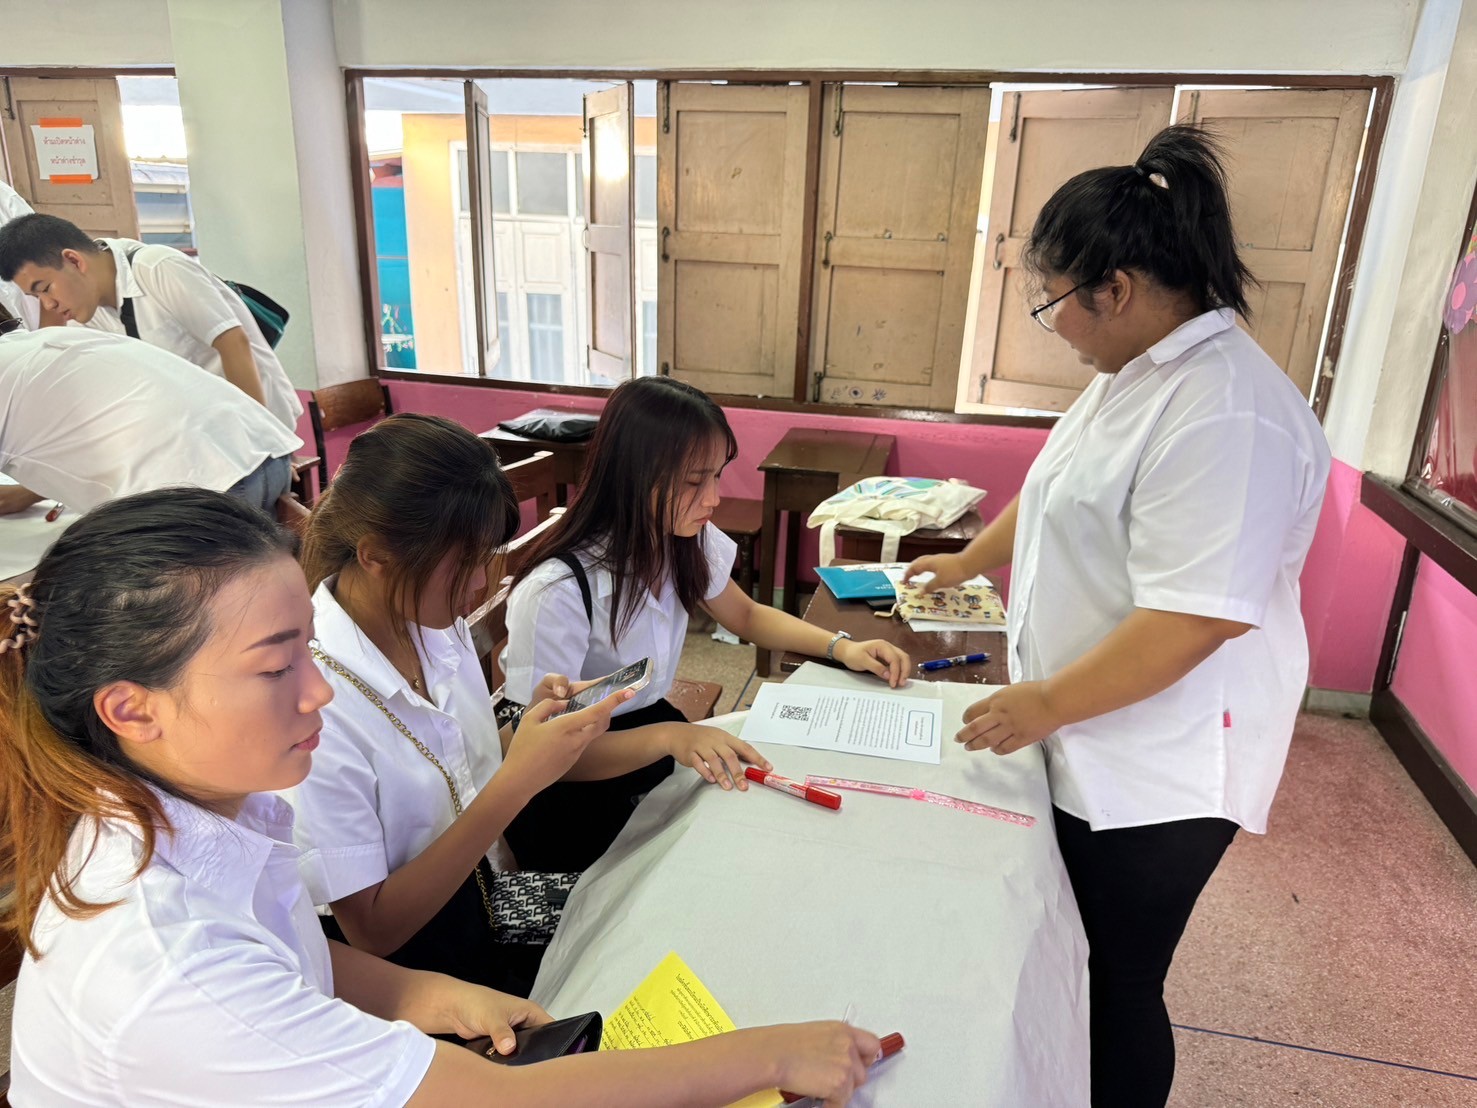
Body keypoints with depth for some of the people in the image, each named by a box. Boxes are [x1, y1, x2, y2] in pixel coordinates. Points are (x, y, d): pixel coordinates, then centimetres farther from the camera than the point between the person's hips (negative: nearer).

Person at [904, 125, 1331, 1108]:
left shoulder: (1229, 416, -27)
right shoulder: (1140, 371, 6)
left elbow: (1198, 615, -29)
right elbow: (1060, 494, 18)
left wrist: (1049, 703, -21)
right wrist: (967, 563, 25)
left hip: (1159, 768, -9)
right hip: (1094, 745, 9)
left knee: (1121, 982, 10)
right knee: (1068, 948, 24)